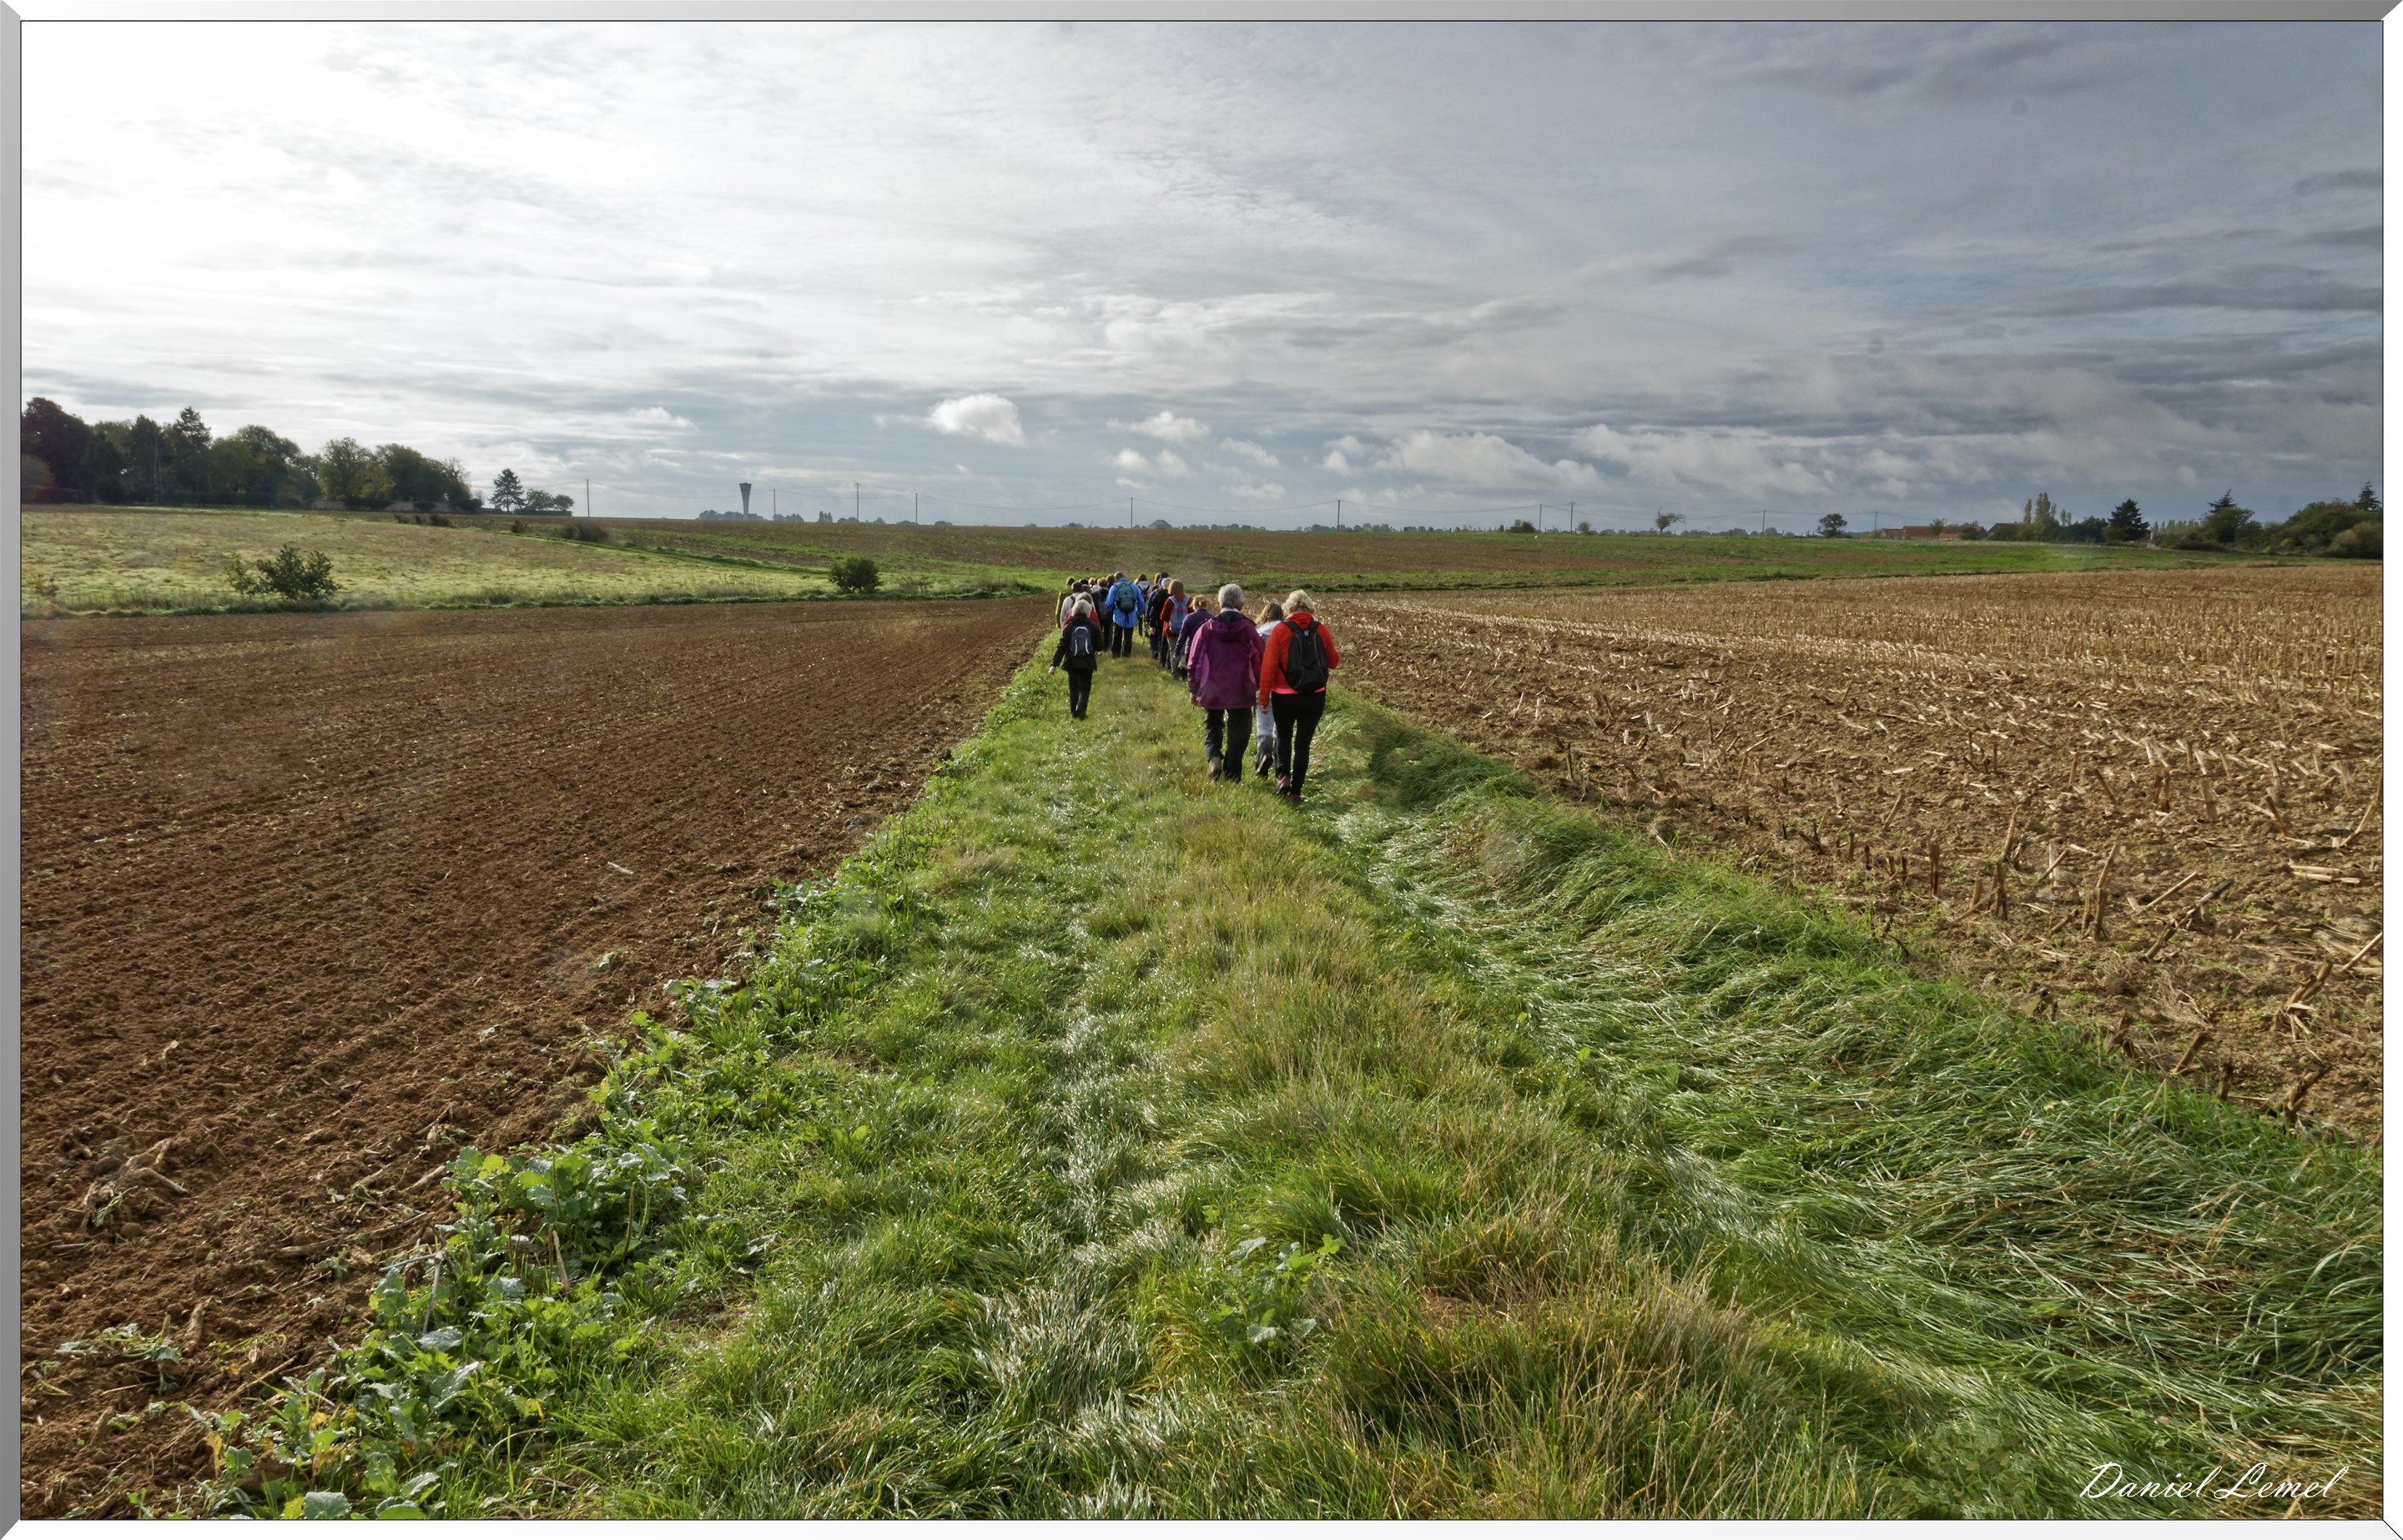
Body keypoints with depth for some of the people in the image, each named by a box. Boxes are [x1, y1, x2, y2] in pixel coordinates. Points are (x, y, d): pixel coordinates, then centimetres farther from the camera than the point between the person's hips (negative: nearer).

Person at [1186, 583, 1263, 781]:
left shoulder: (1206, 628, -4)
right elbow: (1259, 661, 1)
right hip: (1240, 691, -1)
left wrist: (1195, 690, 13)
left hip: (1211, 691, 1)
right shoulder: (1249, 629, -6)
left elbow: (1193, 662, 0)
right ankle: (1231, 775, 12)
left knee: (1212, 727, 17)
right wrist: (1259, 687, 16)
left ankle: (1213, 757, -9)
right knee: (1237, 732, 11)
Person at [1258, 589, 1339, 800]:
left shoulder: (1280, 631, -9)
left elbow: (1268, 666, -10)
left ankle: (1283, 776, -2)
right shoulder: (1320, 630, -2)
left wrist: (1264, 697, -3)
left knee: (1284, 738, 19)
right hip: (1315, 696, 2)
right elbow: (1332, 662, 9)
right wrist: (1338, 656, 32)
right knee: (1303, 743, 10)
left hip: (1285, 696, -2)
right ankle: (1296, 790, 11)